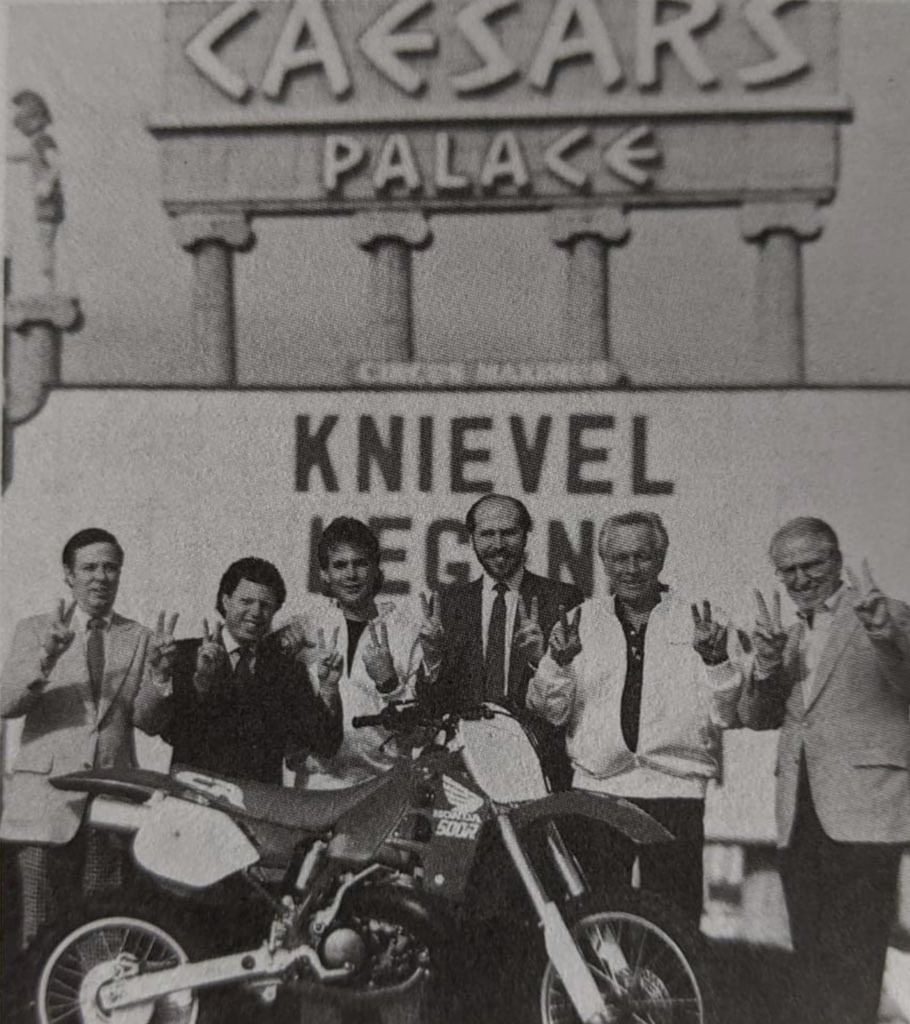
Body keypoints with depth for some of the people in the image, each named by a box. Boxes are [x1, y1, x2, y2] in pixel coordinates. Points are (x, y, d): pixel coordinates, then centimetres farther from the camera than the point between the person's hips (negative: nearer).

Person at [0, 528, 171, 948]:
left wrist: (161, 677, -18)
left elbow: (148, 721, 2)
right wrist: (45, 659, -23)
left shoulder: (142, 640, 9)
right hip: (48, 796, -1)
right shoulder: (35, 630, 8)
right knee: (41, 932, 1)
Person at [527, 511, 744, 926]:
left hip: (676, 788, -1)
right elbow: (552, 713, 3)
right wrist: (559, 663, -15)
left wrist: (715, 659, -16)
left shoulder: (702, 624, 6)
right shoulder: (581, 622, 9)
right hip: (595, 790, 1)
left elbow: (724, 716, 0)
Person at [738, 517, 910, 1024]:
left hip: (861, 811, -6)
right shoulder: (790, 635, 18)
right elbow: (758, 717, 11)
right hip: (799, 814, 6)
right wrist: (767, 663, -9)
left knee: (853, 959, -5)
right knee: (812, 956, 13)